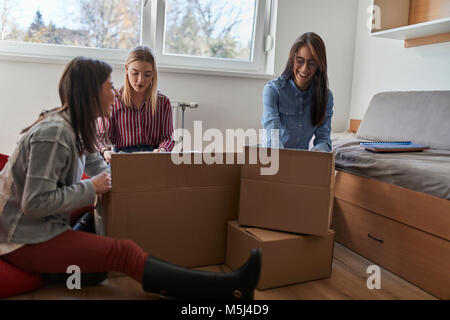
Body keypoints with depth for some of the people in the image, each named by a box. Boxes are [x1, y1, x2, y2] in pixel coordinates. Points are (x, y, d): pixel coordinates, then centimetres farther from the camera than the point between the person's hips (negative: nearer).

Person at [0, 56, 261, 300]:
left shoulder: (76, 127, 7)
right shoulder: (53, 134, -24)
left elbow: (100, 167, 17)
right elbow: (35, 203, -26)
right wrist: (91, 188, -18)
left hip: (45, 226, 10)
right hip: (25, 240, -10)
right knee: (124, 253, -23)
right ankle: (229, 288, -28)